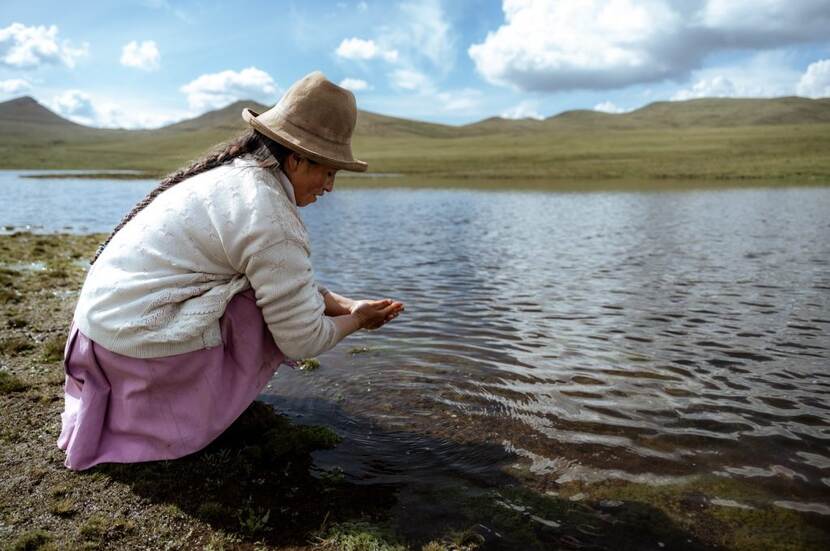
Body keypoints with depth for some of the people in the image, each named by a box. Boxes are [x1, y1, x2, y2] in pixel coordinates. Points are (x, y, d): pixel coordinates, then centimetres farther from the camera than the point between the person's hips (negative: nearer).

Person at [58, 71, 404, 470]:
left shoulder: (234, 174, 8)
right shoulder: (272, 220, -21)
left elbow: (292, 281, 17)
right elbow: (303, 340, -14)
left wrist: (347, 304, 9)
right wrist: (356, 321, 4)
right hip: (143, 342, -9)